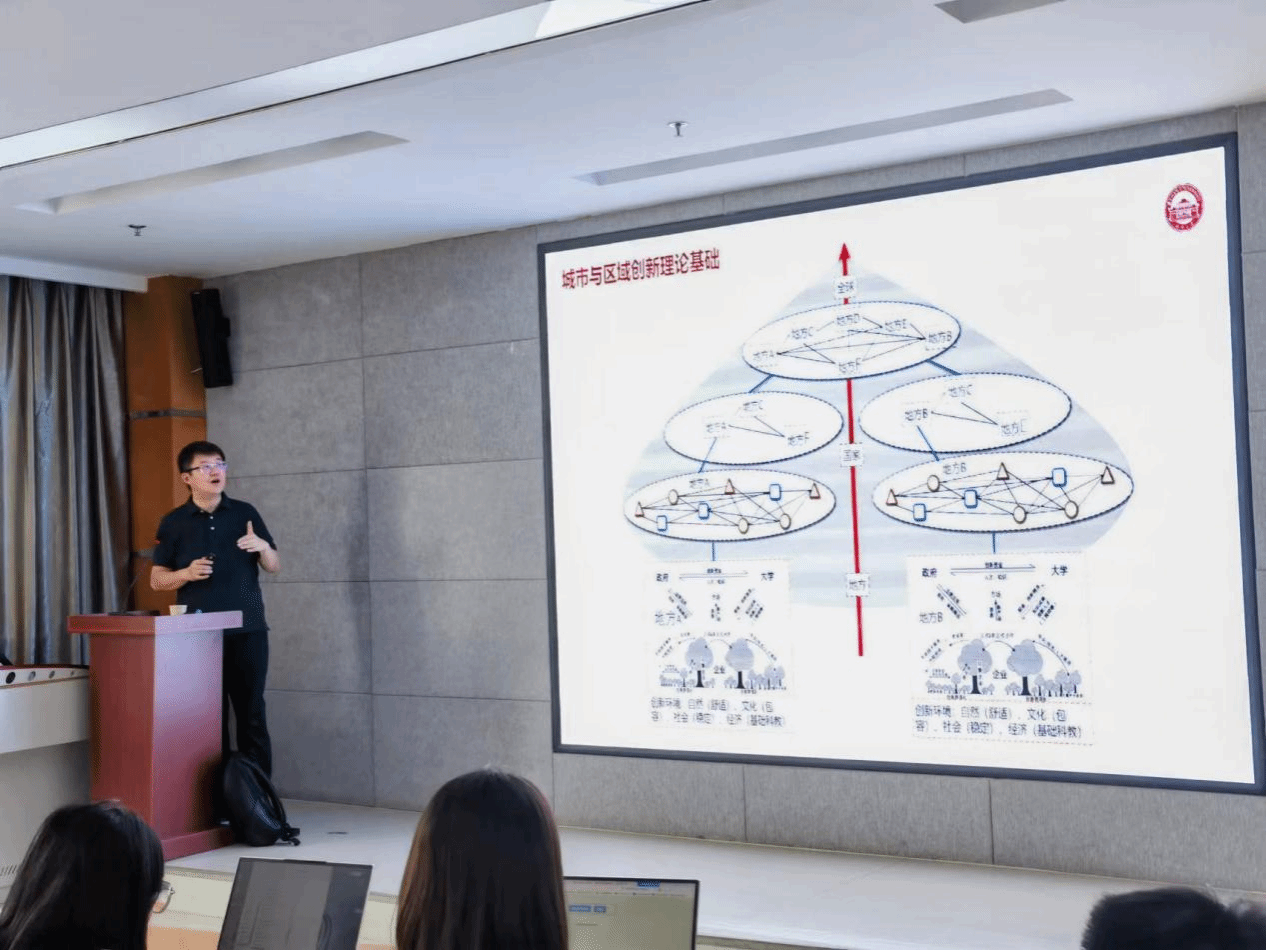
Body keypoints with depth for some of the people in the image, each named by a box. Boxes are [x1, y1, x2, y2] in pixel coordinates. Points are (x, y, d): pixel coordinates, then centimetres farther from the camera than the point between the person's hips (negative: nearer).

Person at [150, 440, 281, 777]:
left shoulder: (245, 513, 7)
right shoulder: (173, 523, 5)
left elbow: (274, 567, 10)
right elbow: (156, 579, 7)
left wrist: (263, 547, -11)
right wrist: (186, 574, -13)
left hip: (247, 629, 0)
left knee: (252, 714, 1)